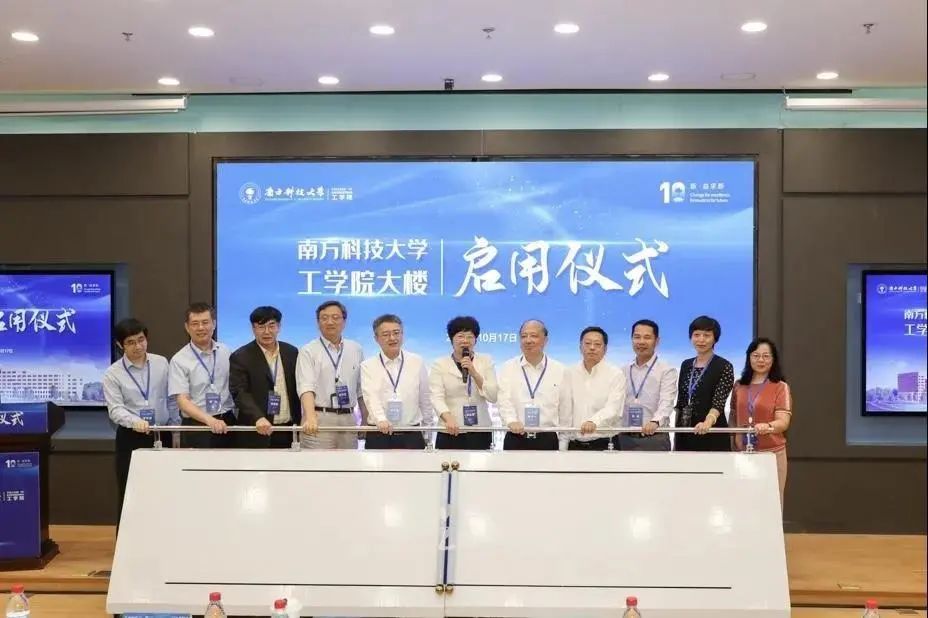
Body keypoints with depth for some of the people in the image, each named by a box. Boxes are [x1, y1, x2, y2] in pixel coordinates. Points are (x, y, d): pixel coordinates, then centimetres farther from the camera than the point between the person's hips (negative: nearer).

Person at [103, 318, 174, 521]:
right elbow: (115, 409, -14)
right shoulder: (112, 373, -5)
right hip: (130, 438, -2)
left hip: (162, 434, 2)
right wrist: (134, 421, -34)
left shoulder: (162, 363, 3)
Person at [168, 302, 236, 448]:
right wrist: (210, 420, -25)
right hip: (196, 426, -3)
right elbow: (182, 400, -11)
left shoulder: (227, 353, 6)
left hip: (227, 423, 3)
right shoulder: (179, 360, -5)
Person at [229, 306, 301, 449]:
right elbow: (239, 393, -13)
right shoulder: (241, 357, -4)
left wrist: (299, 421, 10)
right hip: (256, 434, -4)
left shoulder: (291, 352, 10)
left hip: (287, 431, 4)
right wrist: (258, 418, -28)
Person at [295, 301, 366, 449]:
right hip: (319, 420, -4)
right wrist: (310, 418, -29)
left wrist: (365, 420, 12)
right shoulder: (308, 351, -1)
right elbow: (306, 387, -14)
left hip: (348, 420, 4)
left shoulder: (356, 349, 12)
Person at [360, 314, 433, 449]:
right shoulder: (368, 366, 2)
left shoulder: (417, 362, 8)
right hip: (379, 436, -1)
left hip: (411, 436, 1)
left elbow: (425, 398, 12)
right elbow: (371, 396, -14)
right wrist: (380, 419, -32)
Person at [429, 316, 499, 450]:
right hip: (450, 434, -1)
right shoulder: (439, 365, 3)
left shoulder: (486, 361, 8)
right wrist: (448, 418, -26)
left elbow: (493, 396, -2)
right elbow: (437, 397, -9)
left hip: (480, 433, 1)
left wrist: (474, 372, -13)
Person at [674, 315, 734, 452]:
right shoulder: (686, 365, 12)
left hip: (712, 437, -5)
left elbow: (719, 402, -18)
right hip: (685, 436, 5)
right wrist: (675, 440, 10)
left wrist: (708, 422, -37)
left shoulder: (724, 367, -5)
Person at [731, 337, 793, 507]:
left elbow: (783, 422, -13)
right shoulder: (739, 386, 9)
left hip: (772, 454, -3)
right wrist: (732, 446, 9)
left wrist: (768, 427, -34)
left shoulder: (780, 387, -4)